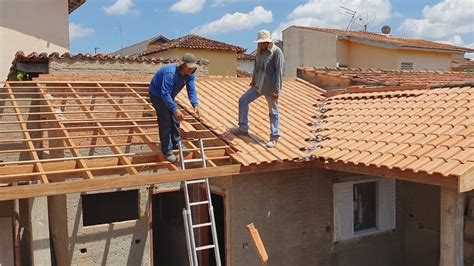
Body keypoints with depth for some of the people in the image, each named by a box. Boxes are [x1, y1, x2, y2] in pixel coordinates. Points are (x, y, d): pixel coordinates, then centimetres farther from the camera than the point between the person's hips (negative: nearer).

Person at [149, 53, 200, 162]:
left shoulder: (190, 74, -13)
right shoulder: (170, 73, -38)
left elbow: (191, 90, -15)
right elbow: (165, 94, -40)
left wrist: (195, 105, -31)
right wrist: (175, 109, -46)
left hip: (168, 95, 8)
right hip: (157, 94, -8)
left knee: (175, 119, 11)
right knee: (165, 122, -13)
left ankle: (176, 144, 28)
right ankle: (167, 151, -7)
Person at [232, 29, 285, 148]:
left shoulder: (277, 52, -14)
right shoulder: (260, 51, 7)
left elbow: (279, 71, -17)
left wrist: (276, 90, -20)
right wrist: (254, 79, 9)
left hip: (270, 88, -7)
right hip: (258, 85, 8)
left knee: (273, 112, 3)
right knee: (243, 100, 7)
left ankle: (274, 138, 12)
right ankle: (243, 128, 18)